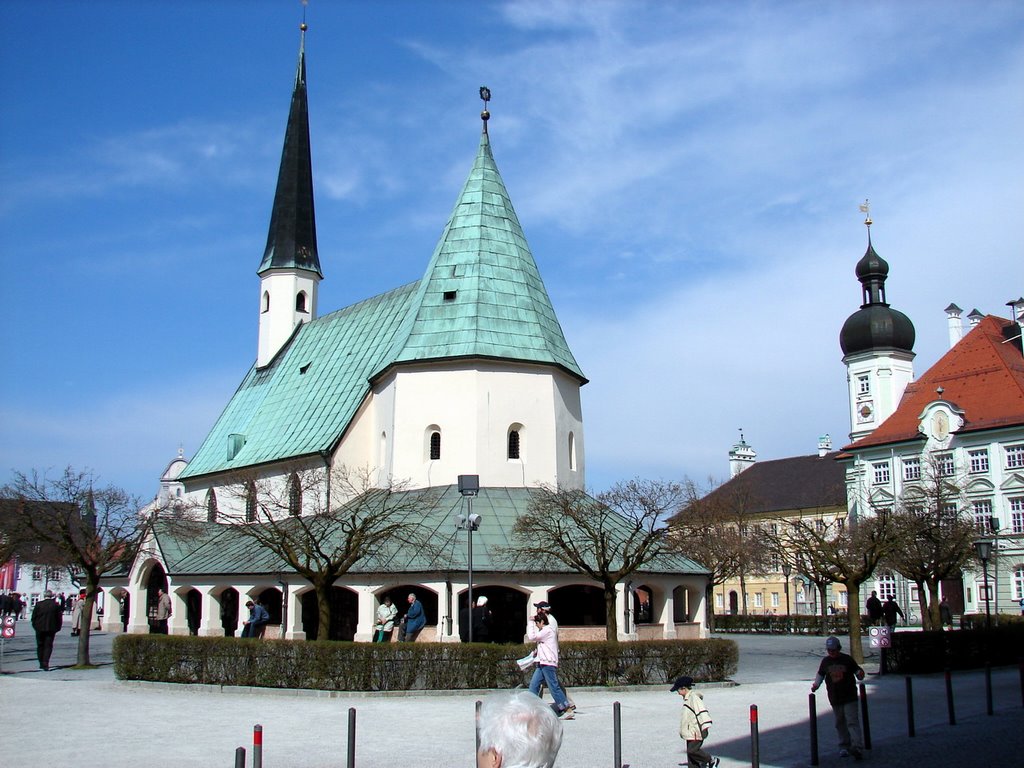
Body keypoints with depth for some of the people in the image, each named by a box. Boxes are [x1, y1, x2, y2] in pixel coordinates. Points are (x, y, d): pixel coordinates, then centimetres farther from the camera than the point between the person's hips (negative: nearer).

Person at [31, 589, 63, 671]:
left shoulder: (38, 604, -5)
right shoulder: (56, 605, -4)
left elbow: (33, 617, -1)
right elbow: (59, 618, -1)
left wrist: (35, 626, 12)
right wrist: (57, 628, 10)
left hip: (40, 628, 1)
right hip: (51, 629, -1)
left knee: (40, 646, 14)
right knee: (48, 646, 2)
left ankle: (41, 664, 19)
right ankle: (45, 664, -10)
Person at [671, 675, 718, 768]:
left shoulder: (694, 697, -15)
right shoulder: (687, 698, 17)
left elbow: (702, 711, -21)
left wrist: (704, 726, -25)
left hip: (696, 732, -10)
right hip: (690, 732, 10)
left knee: (692, 750, -16)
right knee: (690, 752, 9)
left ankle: (712, 760, 0)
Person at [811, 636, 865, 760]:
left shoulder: (847, 660, -5)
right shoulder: (825, 661, 5)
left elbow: (857, 671, 3)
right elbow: (820, 674, 17)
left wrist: (860, 675, -19)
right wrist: (815, 684, 3)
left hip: (849, 697, -4)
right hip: (834, 698, 4)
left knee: (852, 722, -10)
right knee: (840, 723, 11)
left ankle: (857, 747, -14)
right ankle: (844, 746, 22)